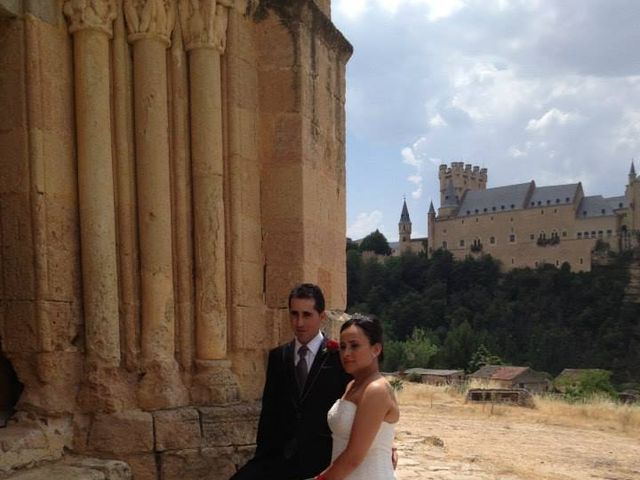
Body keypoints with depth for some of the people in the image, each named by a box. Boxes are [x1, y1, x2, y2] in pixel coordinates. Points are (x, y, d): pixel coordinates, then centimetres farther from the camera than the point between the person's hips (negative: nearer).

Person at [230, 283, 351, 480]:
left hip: (322, 457, -4)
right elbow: (269, 411, 11)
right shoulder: (278, 357, 9)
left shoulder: (339, 356, -5)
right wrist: (262, 453, 7)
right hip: (279, 456, 4)